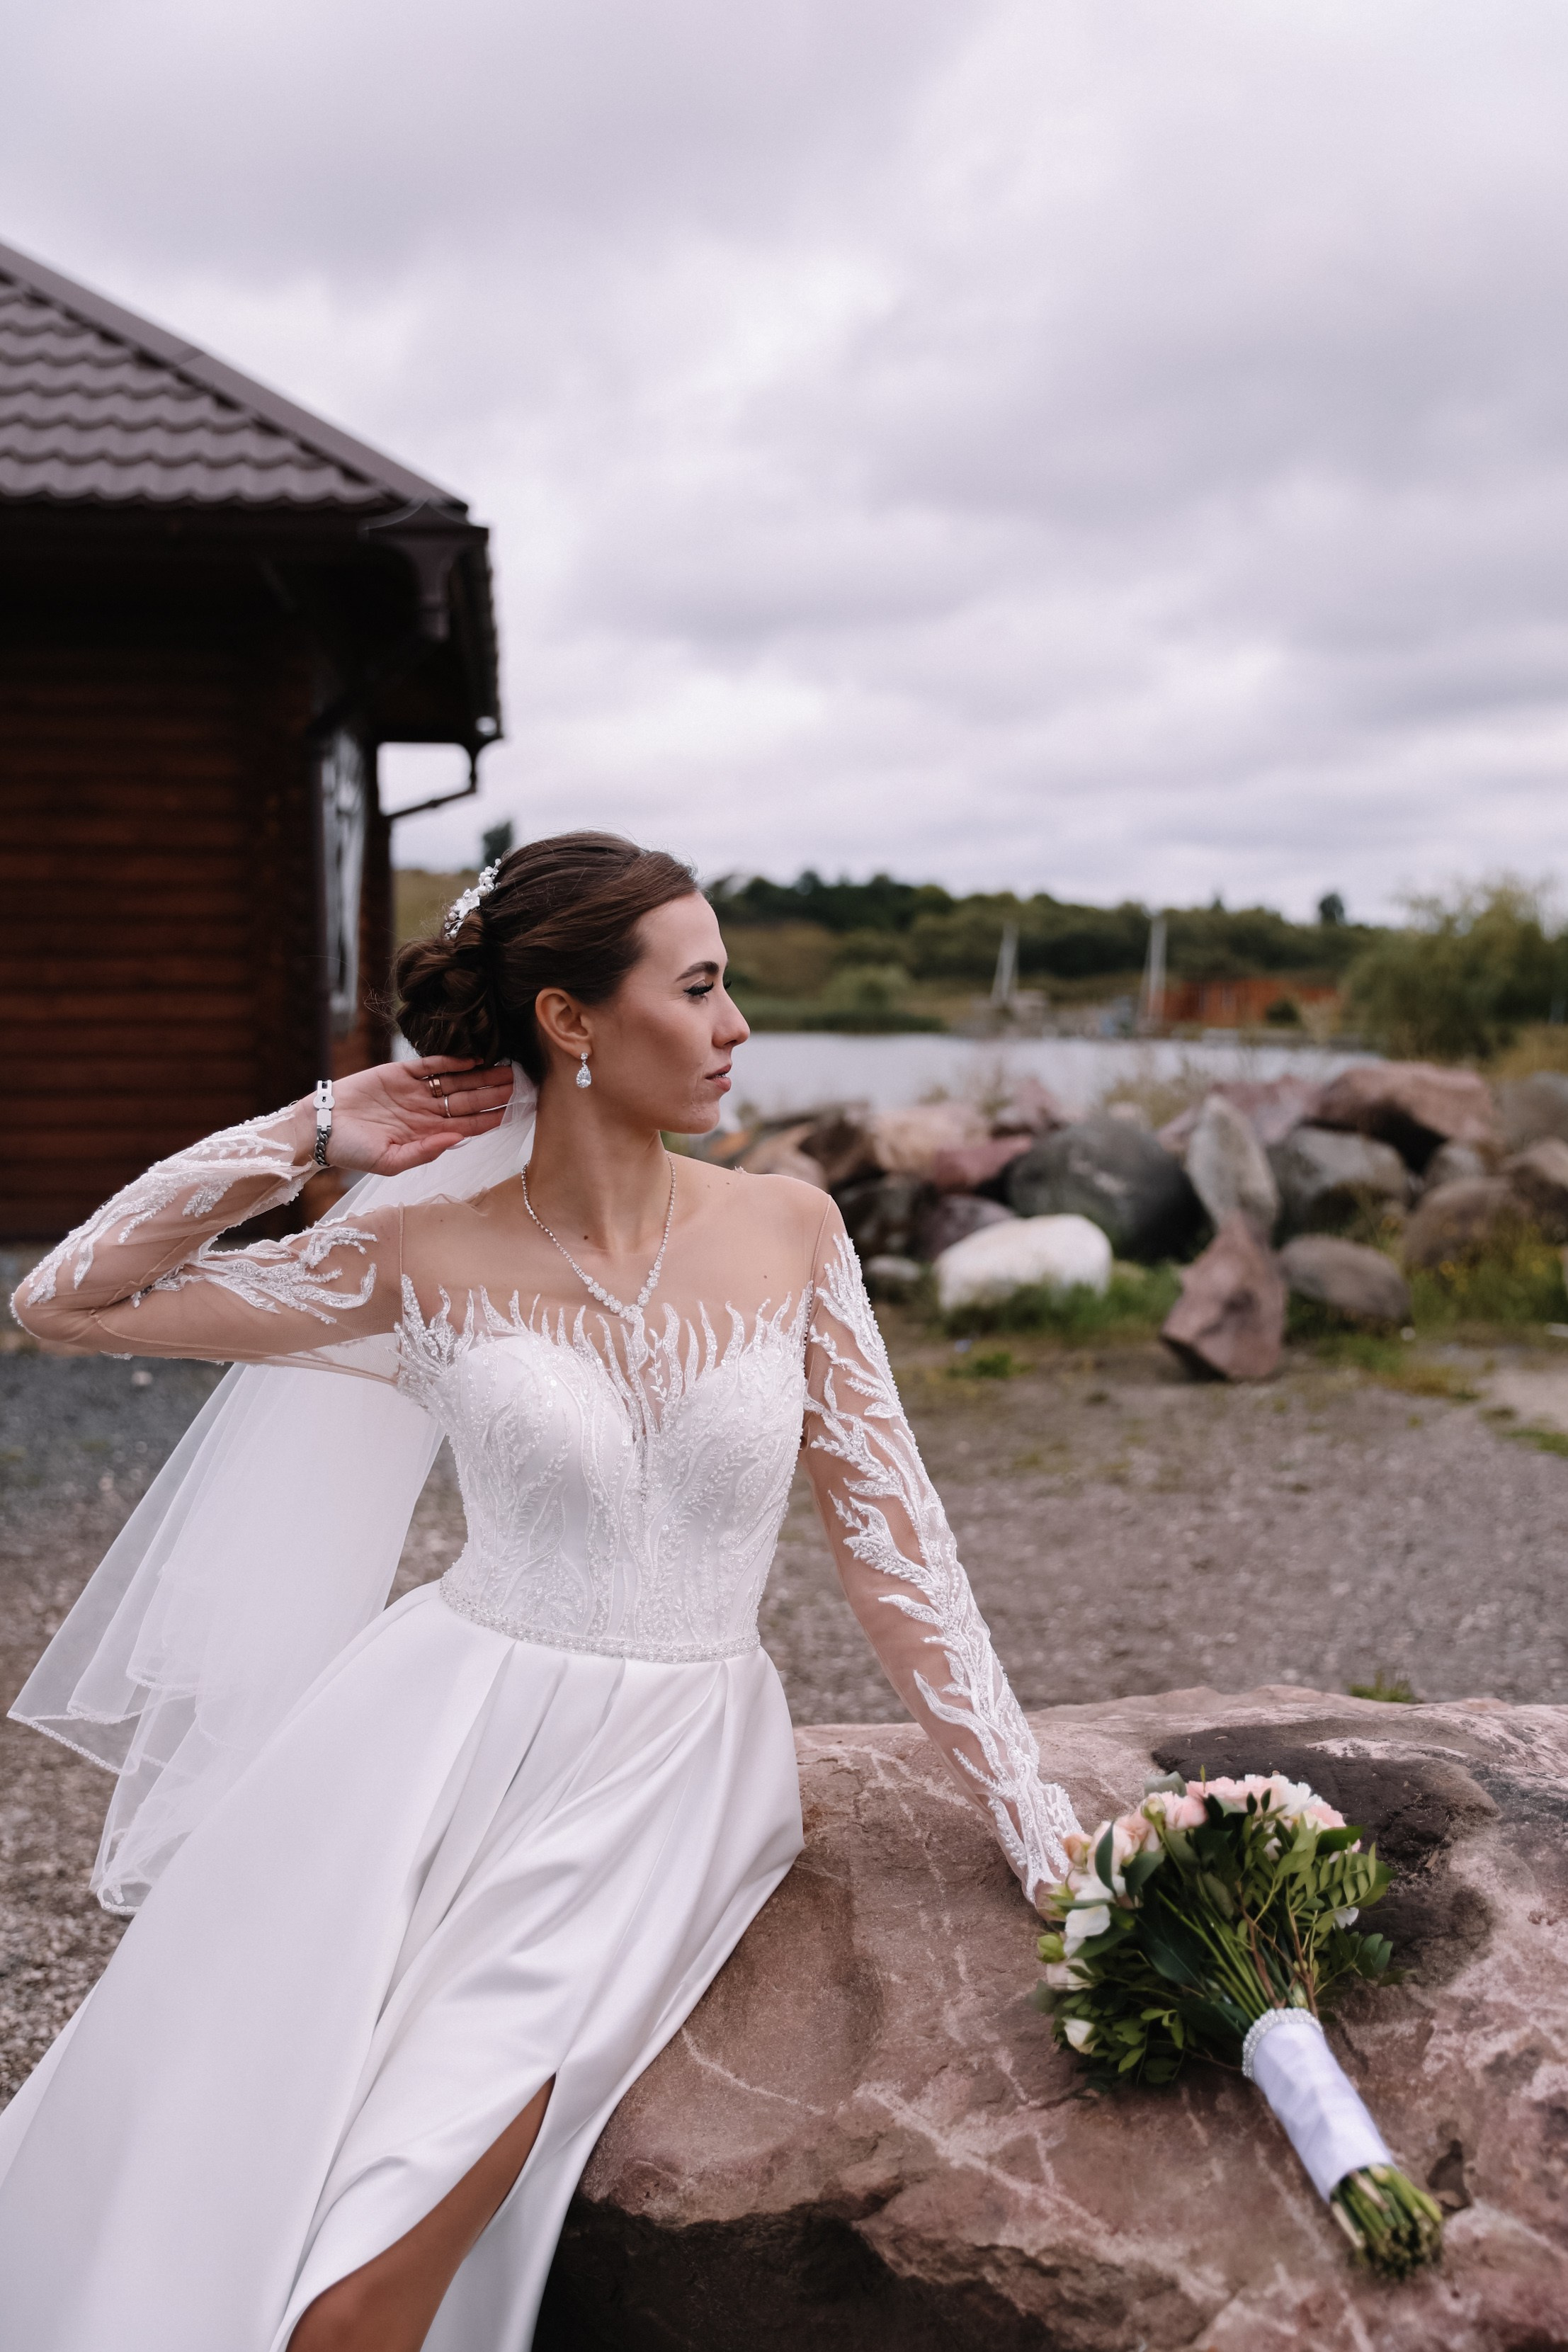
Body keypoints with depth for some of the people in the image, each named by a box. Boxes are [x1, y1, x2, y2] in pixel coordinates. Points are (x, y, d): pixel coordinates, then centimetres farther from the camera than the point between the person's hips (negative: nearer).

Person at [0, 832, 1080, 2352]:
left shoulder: (787, 1231, -1)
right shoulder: (424, 1257, -4)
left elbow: (888, 1539, 1)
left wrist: (1041, 1827, 0)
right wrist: (307, 1139, -4)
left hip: (665, 1778, 0)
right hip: (437, 1749, 0)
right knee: (198, 2202, -4)